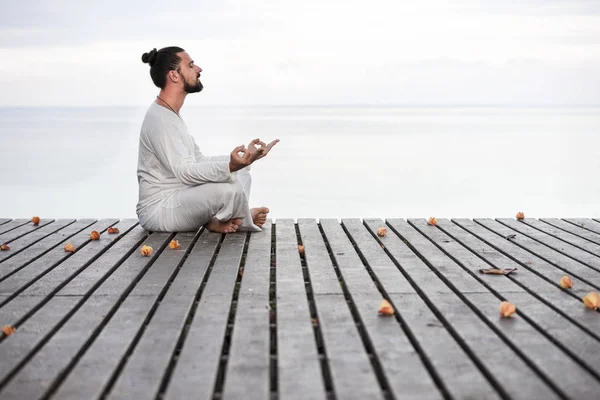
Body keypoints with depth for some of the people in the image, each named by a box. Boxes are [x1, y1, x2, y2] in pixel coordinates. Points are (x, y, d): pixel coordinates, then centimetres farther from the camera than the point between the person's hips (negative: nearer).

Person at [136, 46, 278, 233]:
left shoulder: (171, 116, 15)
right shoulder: (159, 119, -19)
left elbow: (200, 161, 17)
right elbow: (184, 171, -30)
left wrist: (243, 158, 8)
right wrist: (230, 166, -44)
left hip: (179, 200, 11)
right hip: (159, 210, -11)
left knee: (241, 174, 15)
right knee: (230, 189, -31)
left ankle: (215, 220, -6)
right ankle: (244, 222, 1)